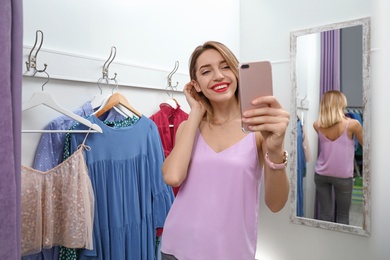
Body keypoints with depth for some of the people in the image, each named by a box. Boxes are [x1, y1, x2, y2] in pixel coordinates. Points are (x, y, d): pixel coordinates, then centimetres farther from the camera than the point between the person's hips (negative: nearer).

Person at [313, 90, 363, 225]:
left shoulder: (317, 125, -5)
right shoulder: (352, 124, -13)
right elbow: (364, 144, 4)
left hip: (321, 175, 3)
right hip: (343, 176, -2)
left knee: (325, 214, 12)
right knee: (342, 216, 13)